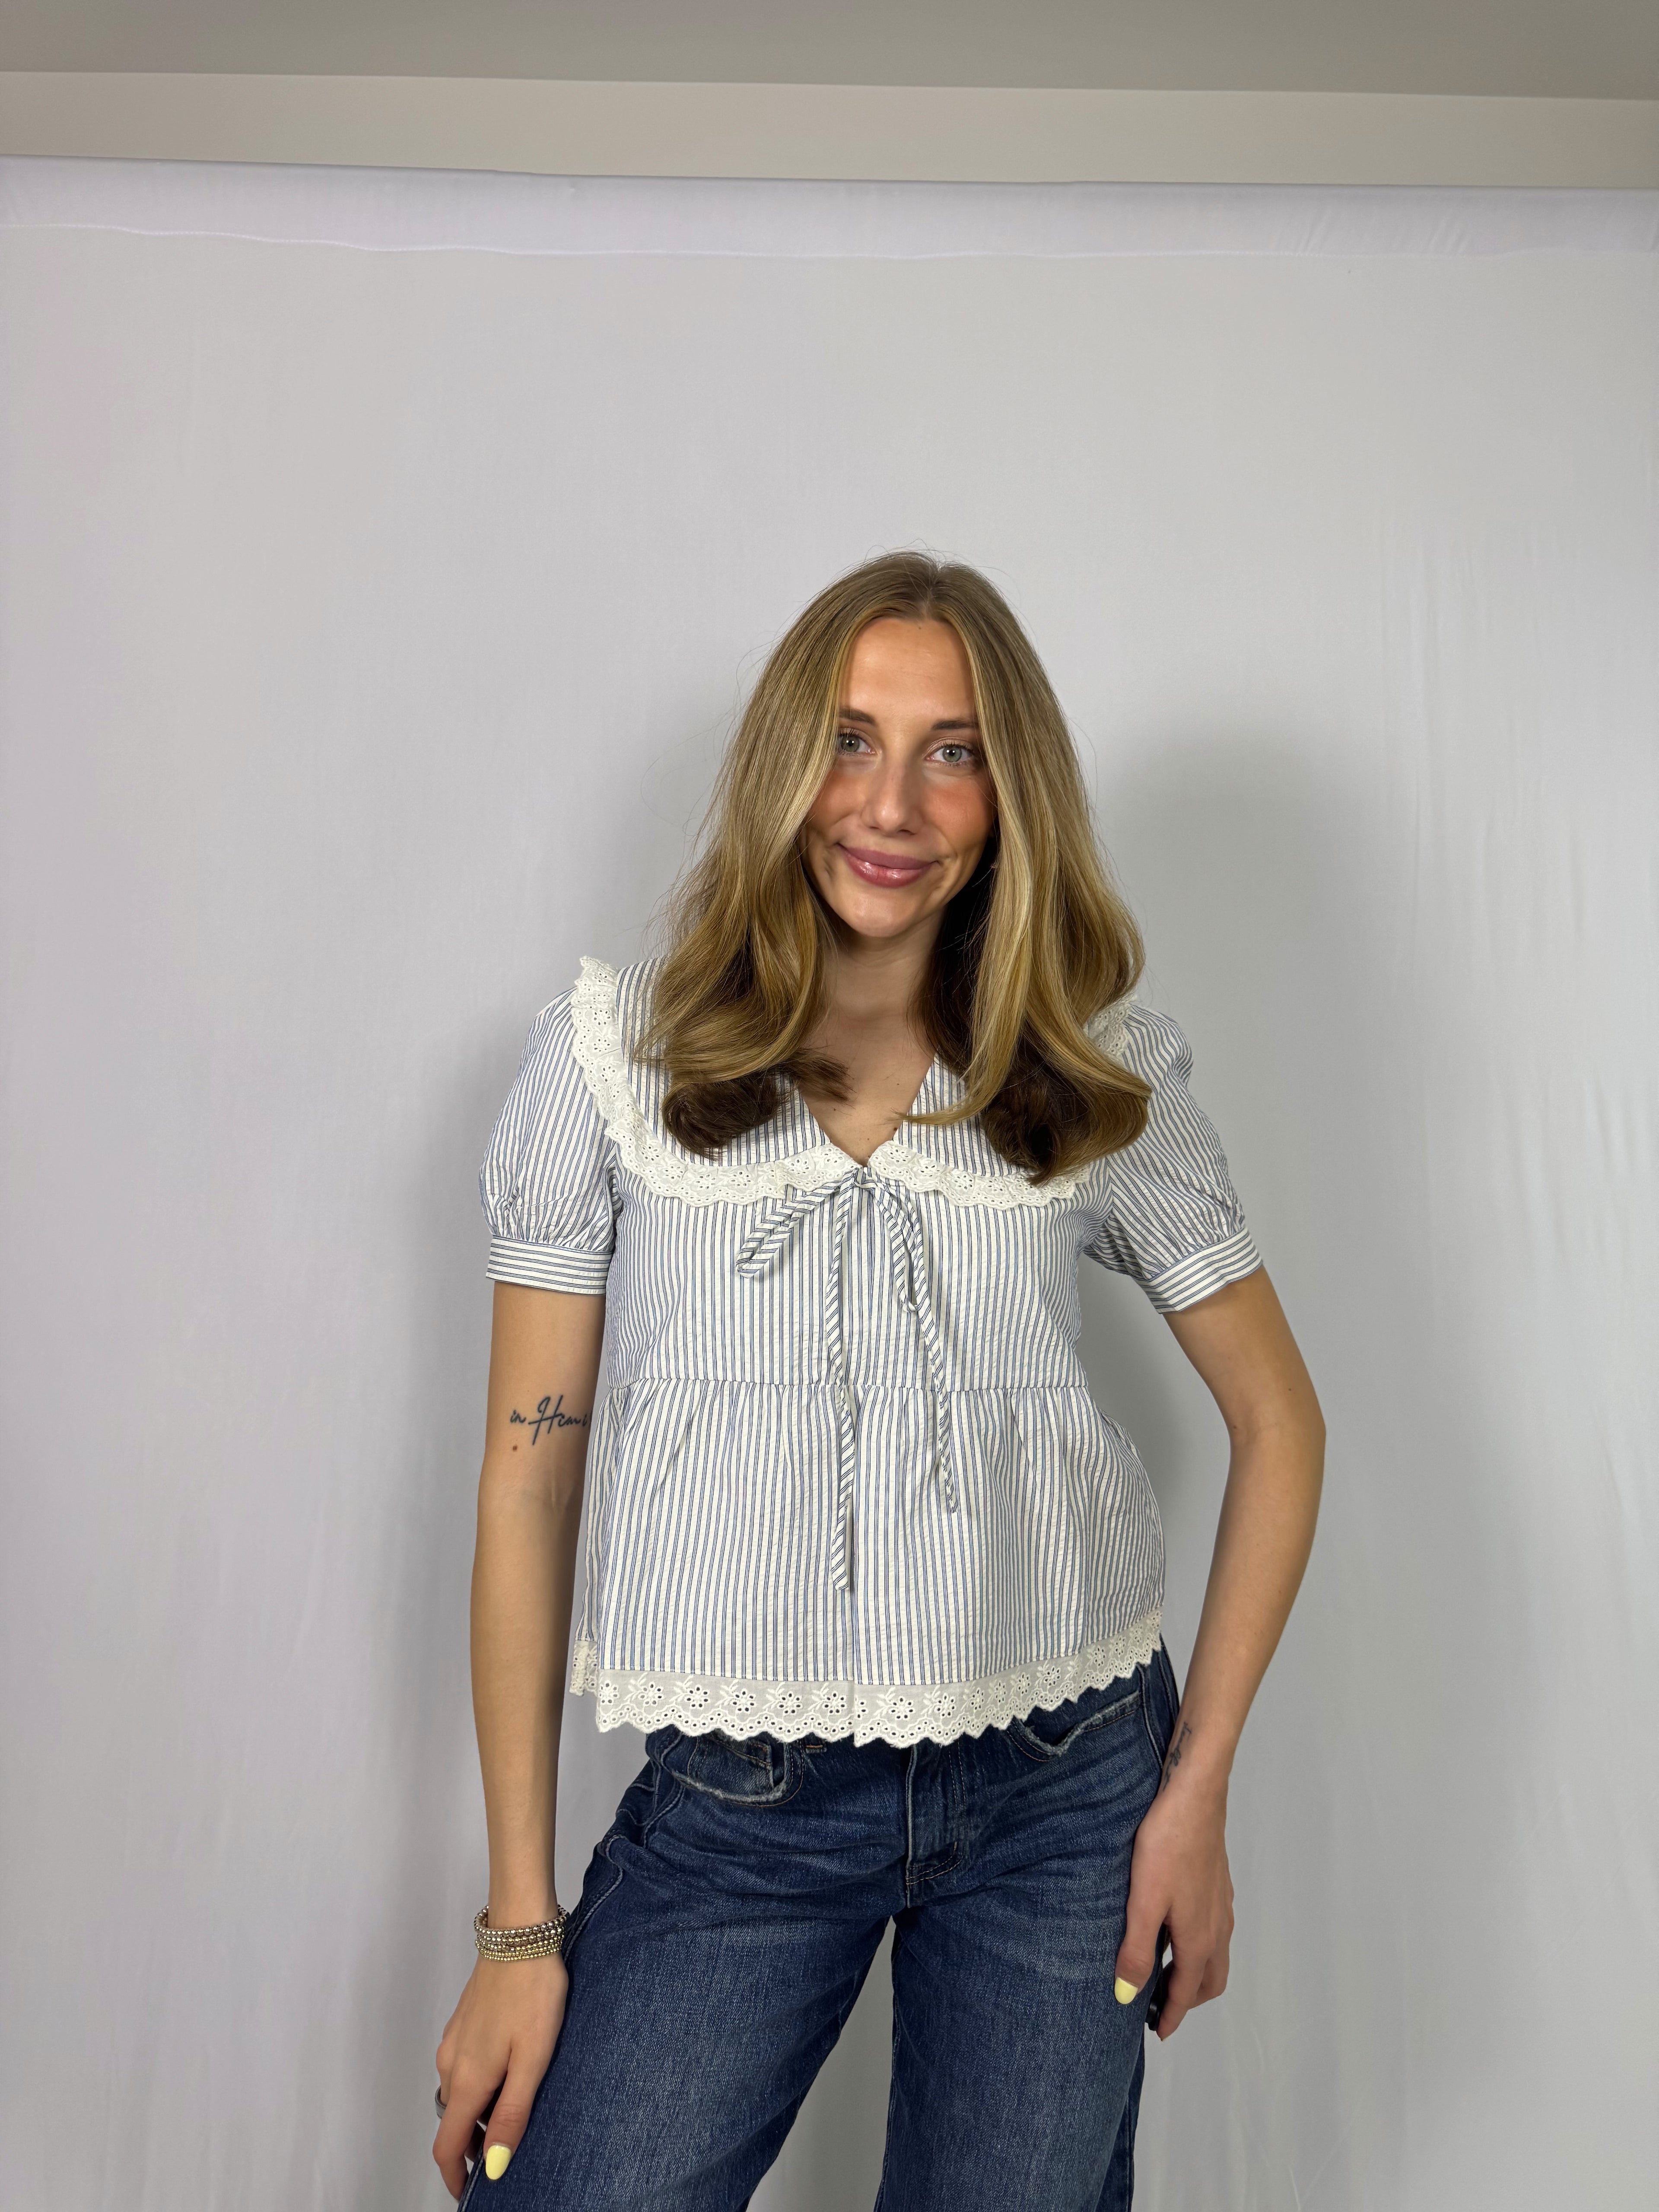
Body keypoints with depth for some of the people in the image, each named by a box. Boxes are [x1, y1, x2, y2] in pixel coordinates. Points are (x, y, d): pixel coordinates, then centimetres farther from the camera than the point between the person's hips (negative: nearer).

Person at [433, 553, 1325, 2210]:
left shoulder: (1103, 1081, -2)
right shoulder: (611, 1059, -6)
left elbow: (1278, 1420, 6)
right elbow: (528, 1477, -4)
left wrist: (1199, 1788, 0)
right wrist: (521, 1924, -2)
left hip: (1067, 1786, 2)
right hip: (738, 1803, -1)